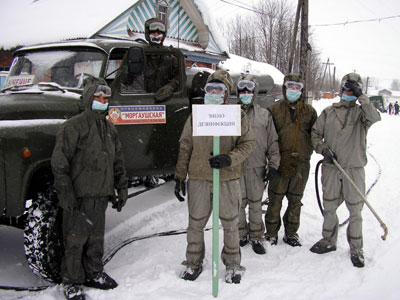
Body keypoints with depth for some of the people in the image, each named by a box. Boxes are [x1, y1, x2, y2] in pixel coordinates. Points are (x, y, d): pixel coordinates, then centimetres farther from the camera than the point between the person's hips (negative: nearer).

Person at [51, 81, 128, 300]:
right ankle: (72, 282, 15)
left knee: (97, 238, 15)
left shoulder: (110, 129, 15)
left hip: (101, 194, 6)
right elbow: (59, 162, -11)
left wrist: (122, 189, 15)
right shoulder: (74, 126, -7)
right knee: (75, 239, 1)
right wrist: (65, 193, -17)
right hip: (78, 194, -6)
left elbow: (117, 162, 20)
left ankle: (93, 274, 31)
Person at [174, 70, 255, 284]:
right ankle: (194, 263, 30)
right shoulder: (195, 116, 6)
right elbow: (184, 148, 9)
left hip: (228, 178, -1)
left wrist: (229, 159, -19)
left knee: (230, 224, 10)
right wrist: (180, 177, 6)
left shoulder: (238, 116, 2)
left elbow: (248, 144, 0)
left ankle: (232, 264, 29)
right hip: (198, 178, 2)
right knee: (195, 223, 10)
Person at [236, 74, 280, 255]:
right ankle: (241, 235, 23)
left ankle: (256, 237, 21)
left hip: (257, 168, 0)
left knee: (256, 204, 7)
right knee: (238, 203, 6)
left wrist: (273, 165, 2)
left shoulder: (264, 115, 6)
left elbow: (273, 142, 7)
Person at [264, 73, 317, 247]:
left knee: (295, 200, 12)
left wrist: (306, 153, 1)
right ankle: (271, 232, 18)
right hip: (280, 162, -2)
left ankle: (291, 233, 26)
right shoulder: (275, 109, 1)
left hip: (301, 163, 3)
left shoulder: (309, 112, 9)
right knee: (275, 199, 3)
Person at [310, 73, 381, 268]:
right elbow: (315, 133, 10)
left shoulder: (361, 112, 3)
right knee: (329, 207, 11)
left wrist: (361, 96, -20)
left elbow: (375, 117, -19)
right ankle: (328, 241, 29)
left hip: (354, 168, -2)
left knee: (355, 210, 4)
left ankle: (356, 249, 19)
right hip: (331, 167, 2)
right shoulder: (329, 112, 8)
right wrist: (323, 148, -6)